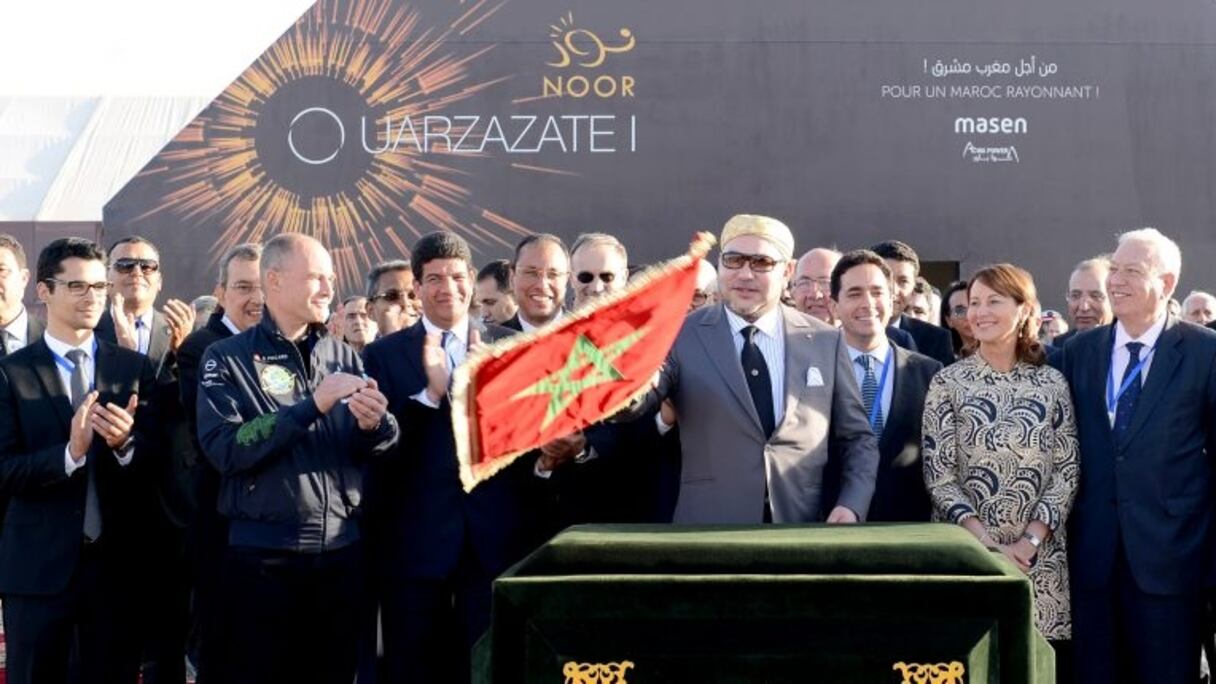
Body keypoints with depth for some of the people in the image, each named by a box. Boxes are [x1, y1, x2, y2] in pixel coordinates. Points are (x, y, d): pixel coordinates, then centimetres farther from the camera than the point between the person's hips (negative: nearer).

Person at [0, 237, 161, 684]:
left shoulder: (135, 368, 5)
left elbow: (157, 457, 1)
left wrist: (125, 444, -21)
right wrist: (70, 452, -26)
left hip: (115, 562, 2)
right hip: (38, 564, -2)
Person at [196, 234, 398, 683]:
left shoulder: (345, 357, 9)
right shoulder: (227, 358, -4)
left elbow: (377, 452, 7)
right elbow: (222, 448, -16)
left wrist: (375, 424, -16)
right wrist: (312, 406, -21)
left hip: (342, 550, 4)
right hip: (263, 556, -4)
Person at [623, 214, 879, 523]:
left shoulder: (825, 341, 4)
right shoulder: (681, 336, -2)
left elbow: (858, 437, 9)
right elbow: (626, 404, -15)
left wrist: (852, 506, -7)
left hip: (802, 533, 2)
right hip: (708, 532, -2)